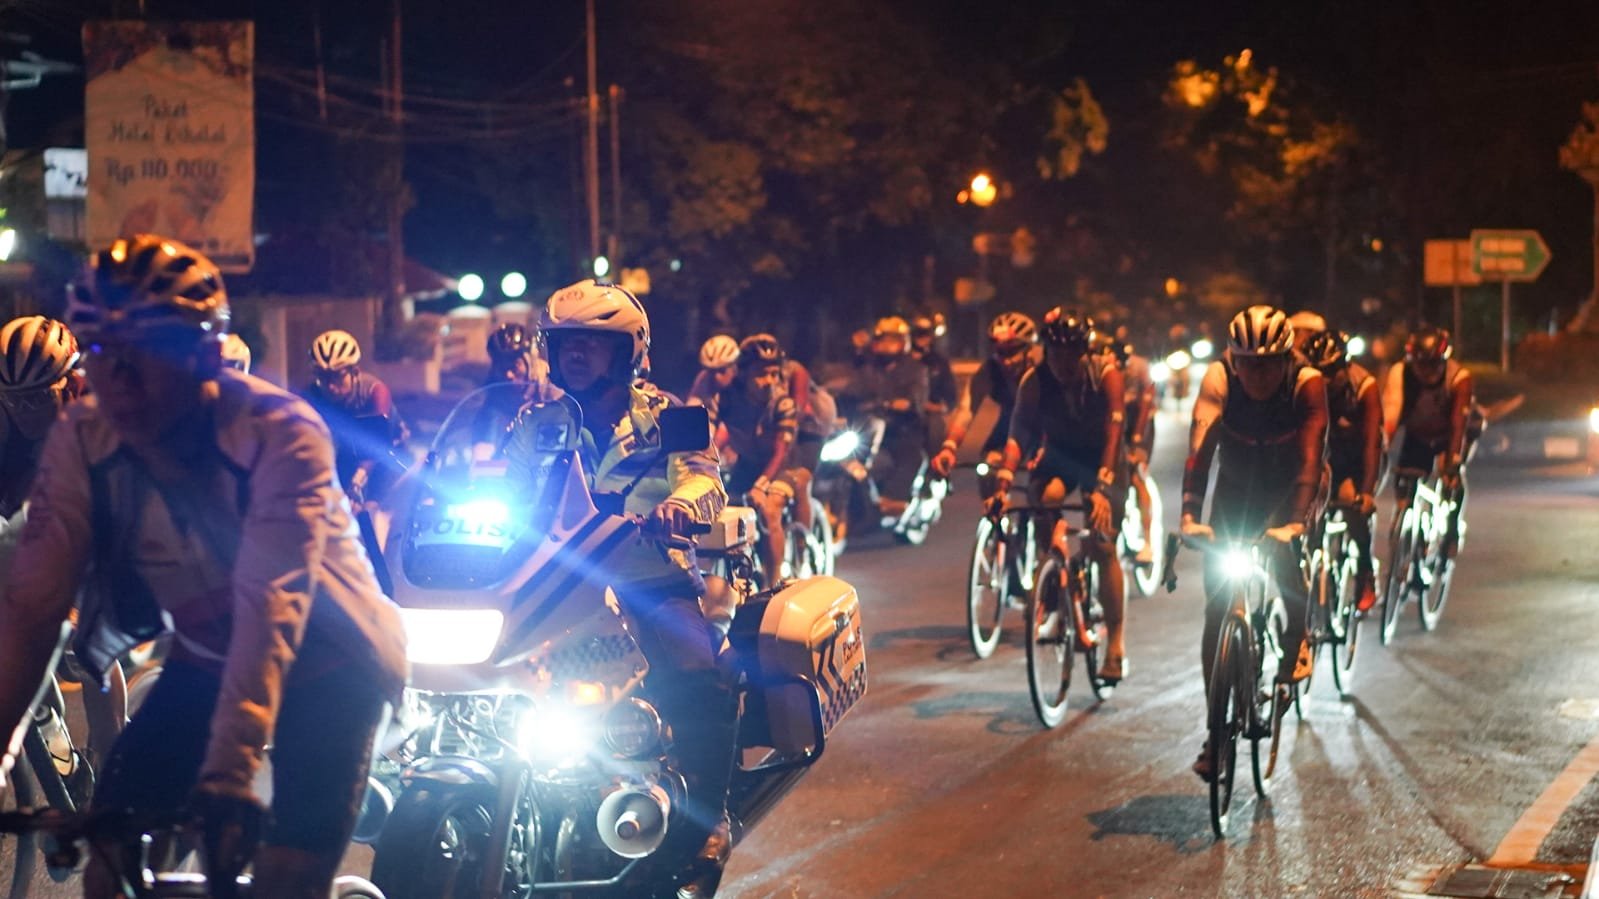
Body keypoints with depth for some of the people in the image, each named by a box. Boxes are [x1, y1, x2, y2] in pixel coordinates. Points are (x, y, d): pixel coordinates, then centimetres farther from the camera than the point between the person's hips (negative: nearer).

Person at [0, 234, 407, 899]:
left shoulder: (280, 432, -30)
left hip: (326, 666, -4)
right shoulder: (82, 440, -17)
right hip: (206, 662, 4)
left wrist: (228, 775, -50)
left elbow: (270, 602, -40)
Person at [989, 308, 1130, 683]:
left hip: (1101, 457, -1)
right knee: (1045, 498, -32)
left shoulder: (1106, 373, -27)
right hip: (1059, 454, 1)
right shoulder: (1035, 381, -22)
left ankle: (1117, 642, -3)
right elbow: (1018, 435, -27)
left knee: (1102, 545, -13)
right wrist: (1002, 485, -42)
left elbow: (1114, 431, -33)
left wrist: (1101, 487, -45)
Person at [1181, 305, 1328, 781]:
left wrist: (1296, 521, -51)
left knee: (1283, 552, -30)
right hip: (1236, 487, 1)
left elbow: (1311, 457, -36)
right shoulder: (1218, 378, -26)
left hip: (1289, 487, -1)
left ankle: (1297, 642, 1)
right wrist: (1190, 515, -50)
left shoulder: (1307, 383, -28)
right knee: (1218, 602, -6)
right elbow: (1201, 445, -37)